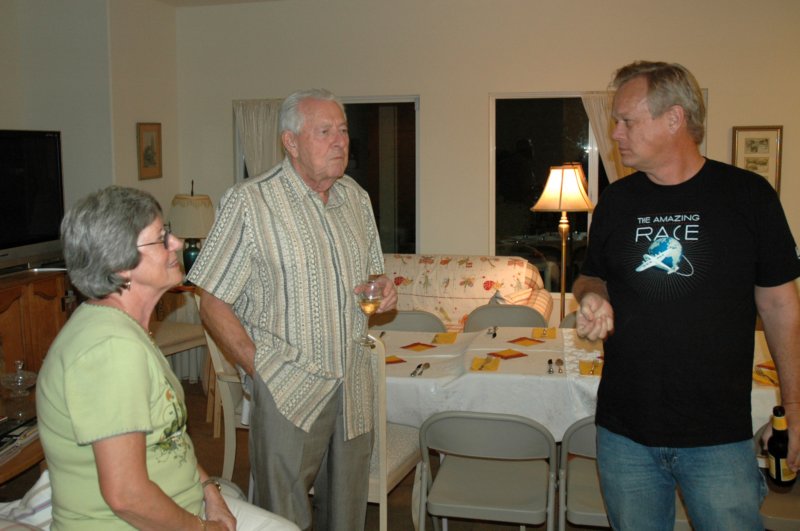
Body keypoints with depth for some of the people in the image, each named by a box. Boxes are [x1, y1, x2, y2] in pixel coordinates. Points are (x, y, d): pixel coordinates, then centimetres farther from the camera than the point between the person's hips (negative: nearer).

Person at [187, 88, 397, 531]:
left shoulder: (356, 198, 7)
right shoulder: (249, 203, -12)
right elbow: (214, 305, -11)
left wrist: (381, 289, -2)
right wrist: (261, 370, -14)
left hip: (353, 384, 6)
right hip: (288, 389, -5)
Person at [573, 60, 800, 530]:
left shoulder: (749, 195, -4)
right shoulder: (616, 200, 5)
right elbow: (593, 278, 16)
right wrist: (592, 298, -8)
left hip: (719, 436, -3)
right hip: (624, 432, 3)